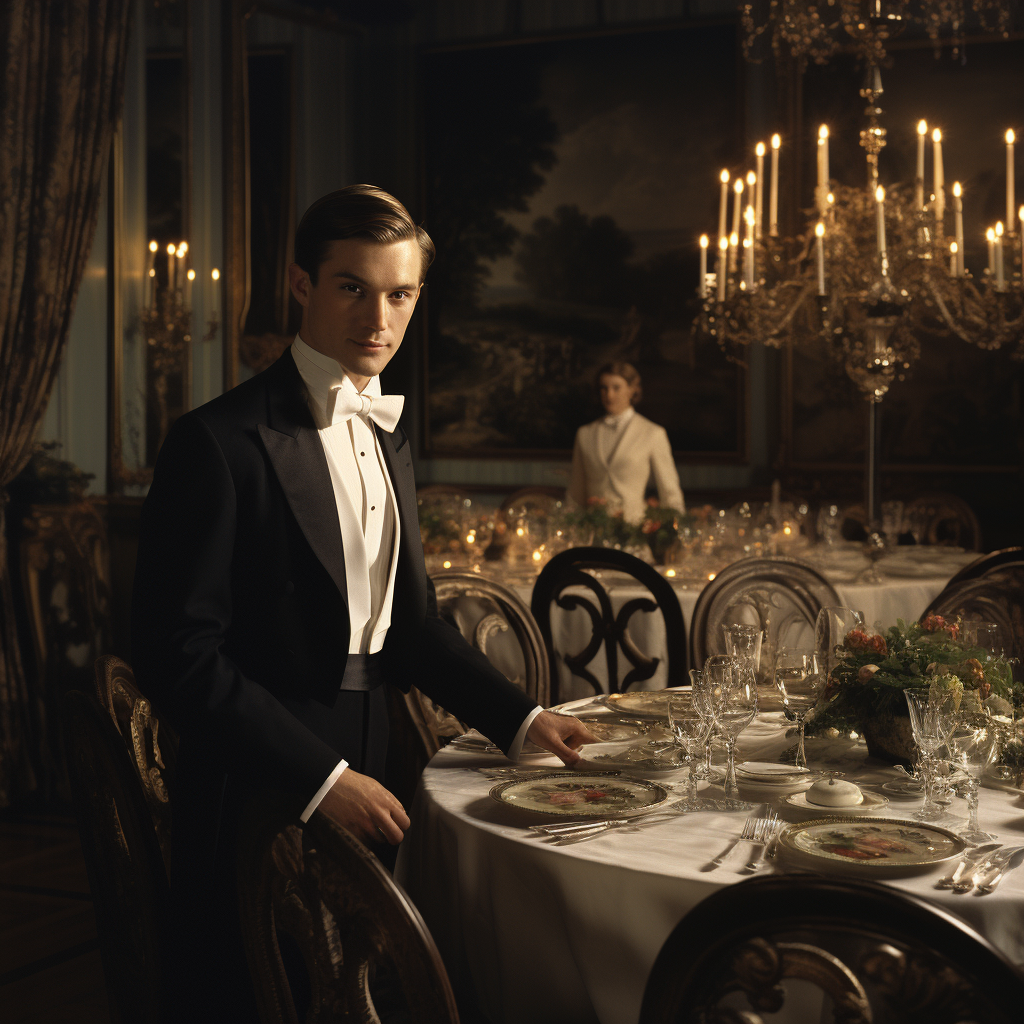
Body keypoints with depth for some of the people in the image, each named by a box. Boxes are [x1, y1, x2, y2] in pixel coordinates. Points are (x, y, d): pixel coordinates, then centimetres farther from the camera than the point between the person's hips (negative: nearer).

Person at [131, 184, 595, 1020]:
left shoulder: (388, 434, 11)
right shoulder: (221, 442, -15)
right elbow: (178, 654, -18)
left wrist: (520, 718, 7)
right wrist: (320, 778, -19)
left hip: (361, 780, 7)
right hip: (262, 797, -7)